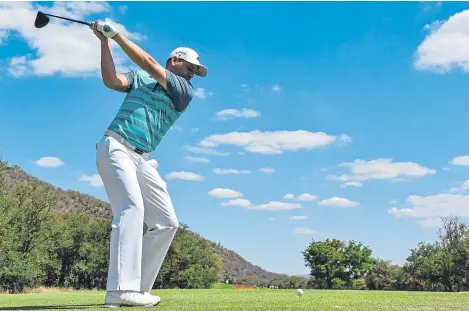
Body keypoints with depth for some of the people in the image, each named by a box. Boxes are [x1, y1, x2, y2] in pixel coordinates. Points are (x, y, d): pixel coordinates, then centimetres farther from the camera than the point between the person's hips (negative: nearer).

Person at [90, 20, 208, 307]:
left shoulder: (185, 91, 11)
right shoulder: (139, 77, 13)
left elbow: (149, 63, -1)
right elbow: (111, 81, -6)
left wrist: (117, 34, -1)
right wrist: (105, 41, -8)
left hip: (142, 160, 5)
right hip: (116, 148, -5)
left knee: (167, 223, -1)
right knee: (132, 208, -26)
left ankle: (137, 288, 2)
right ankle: (121, 290, -33)